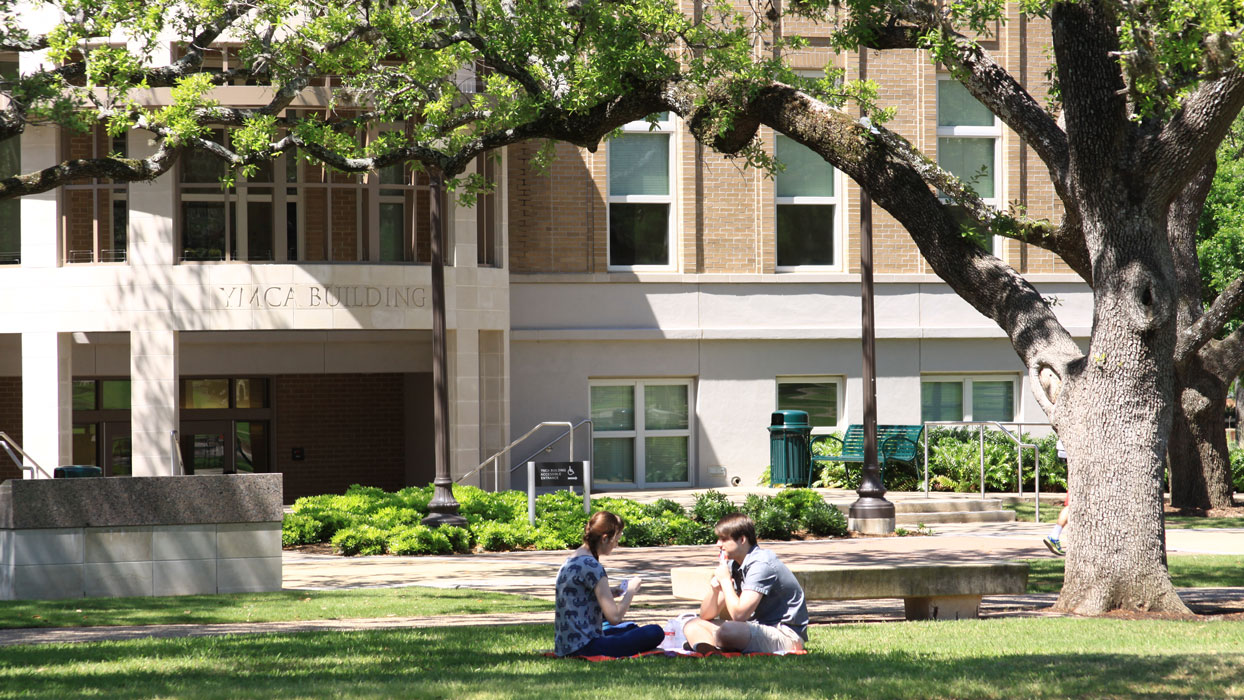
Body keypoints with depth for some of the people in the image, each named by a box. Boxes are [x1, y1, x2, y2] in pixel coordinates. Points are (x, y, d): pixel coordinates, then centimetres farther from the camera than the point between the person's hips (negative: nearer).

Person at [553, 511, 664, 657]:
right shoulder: (591, 566, -18)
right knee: (655, 633, -16)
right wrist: (631, 591, -3)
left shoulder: (571, 560, 12)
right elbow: (614, 617, -19)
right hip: (583, 648, -10)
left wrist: (610, 592, 13)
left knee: (630, 628, 31)